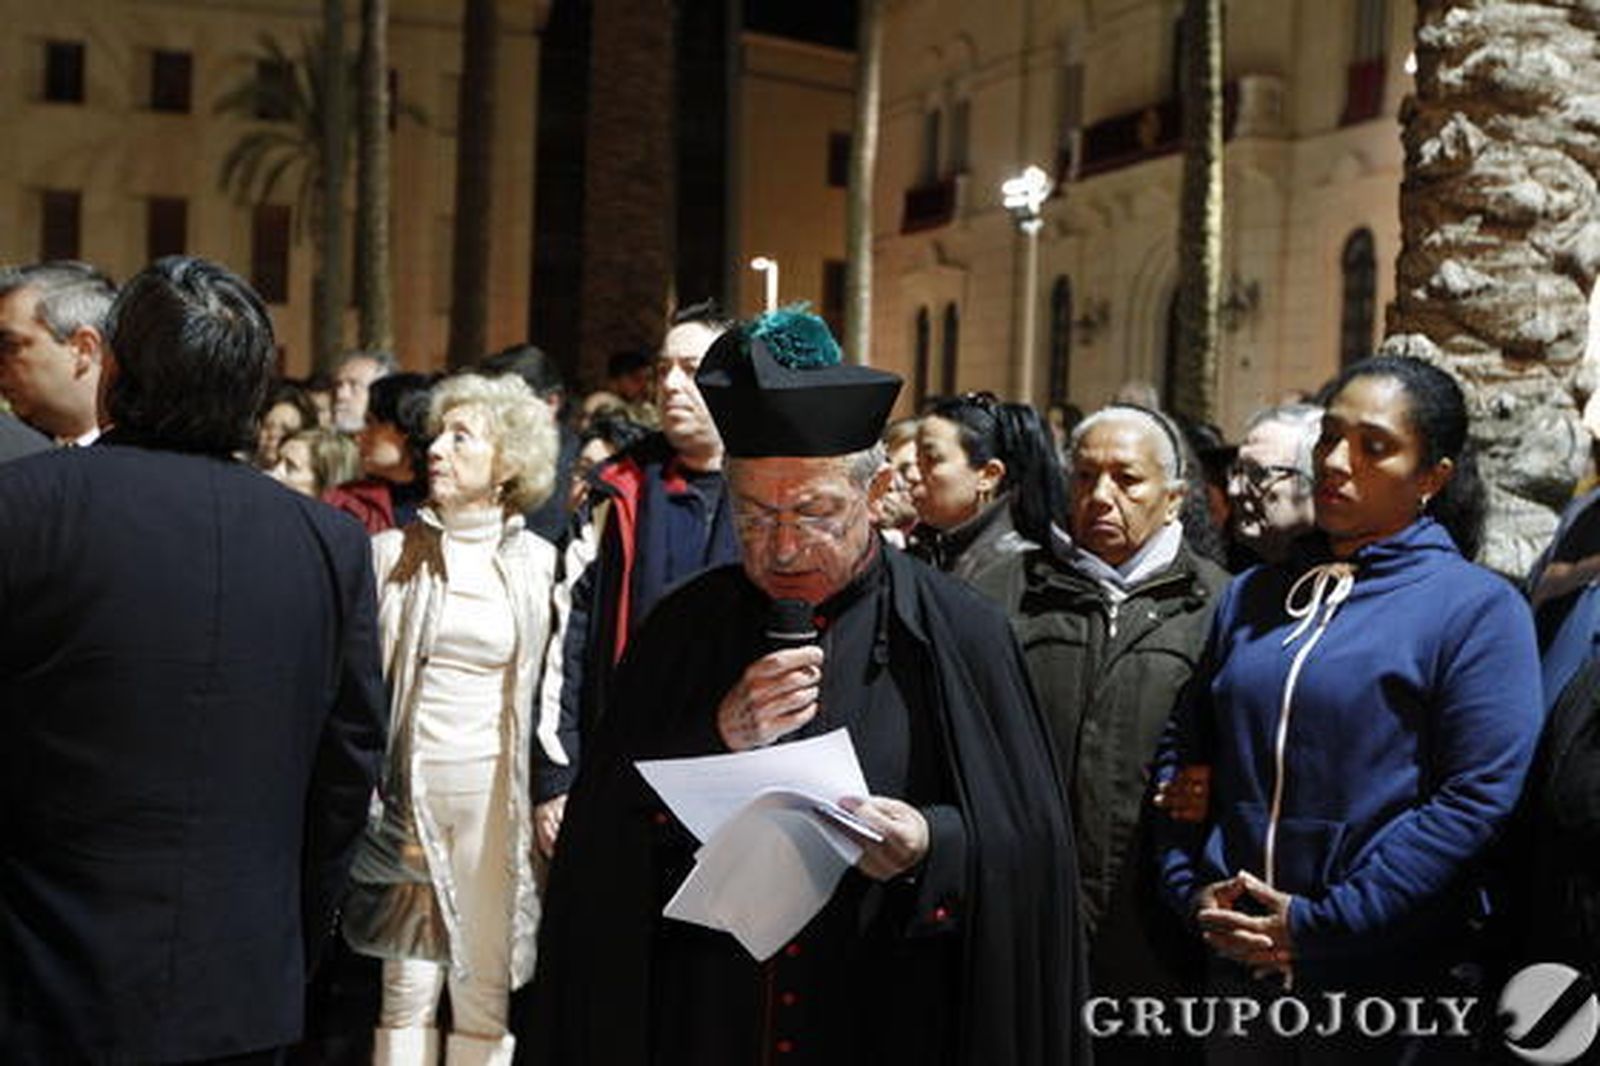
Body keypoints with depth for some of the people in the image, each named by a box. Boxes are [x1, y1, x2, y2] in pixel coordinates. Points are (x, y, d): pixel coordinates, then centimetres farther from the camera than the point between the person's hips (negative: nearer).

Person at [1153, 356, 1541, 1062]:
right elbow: (1184, 751, 13)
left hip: (1391, 984, -4)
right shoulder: (1253, 597, 10)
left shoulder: (1479, 608, -7)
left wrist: (1320, 926, -17)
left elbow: (1479, 799, -16)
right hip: (1238, 966, 5)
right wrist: (1193, 890, -2)